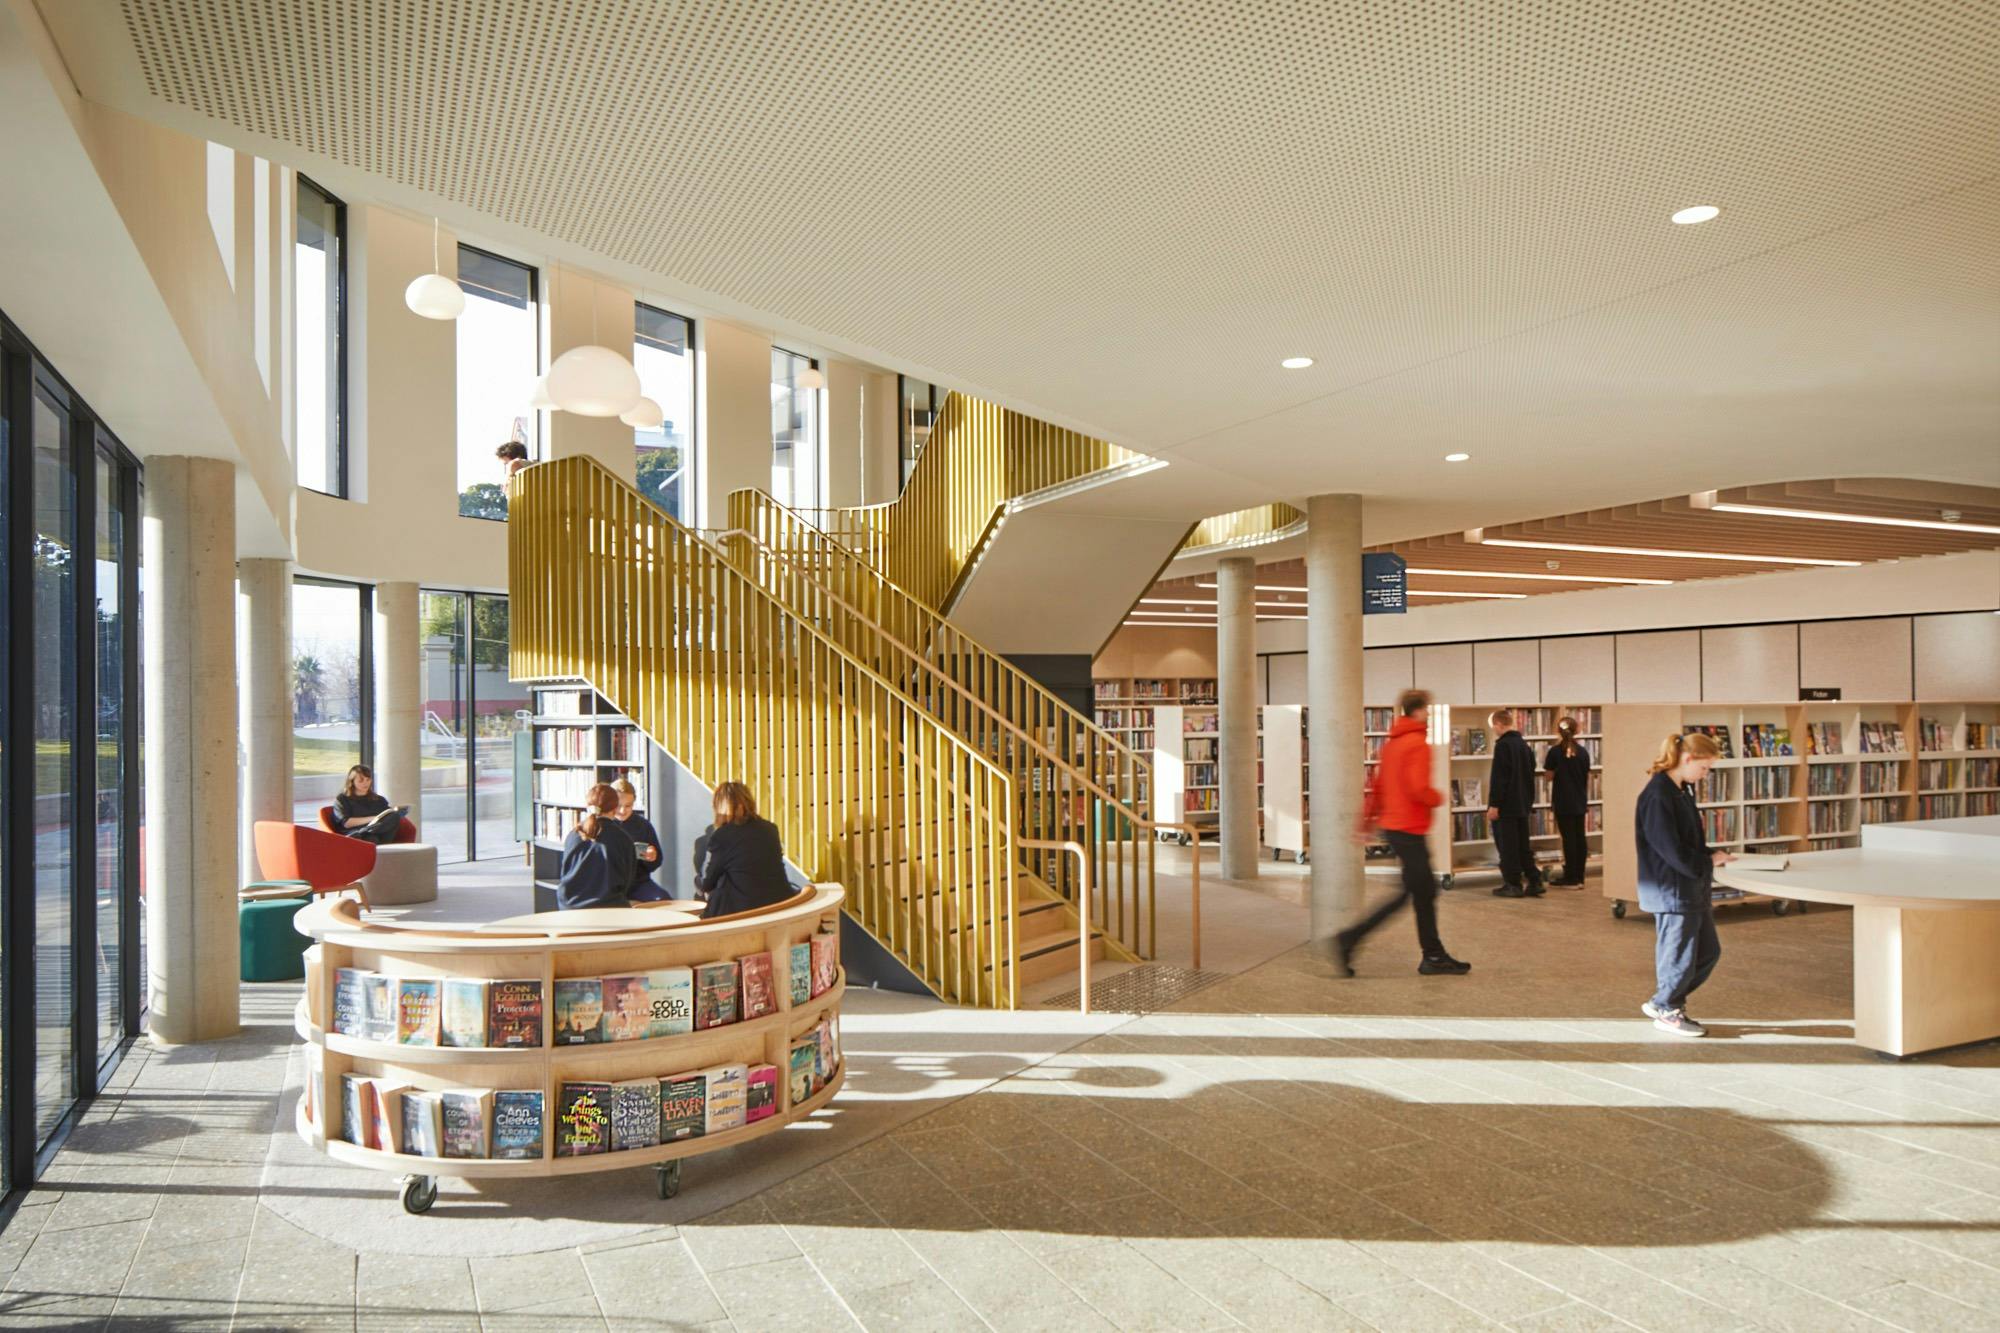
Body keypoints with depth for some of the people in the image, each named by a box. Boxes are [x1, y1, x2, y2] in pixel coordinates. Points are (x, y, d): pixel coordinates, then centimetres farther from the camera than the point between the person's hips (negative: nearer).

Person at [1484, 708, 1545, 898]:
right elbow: (1530, 774, 17)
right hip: (1522, 804, 8)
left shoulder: (1503, 745, -16)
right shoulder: (1524, 744, 11)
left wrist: (1494, 804, -17)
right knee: (1523, 845, 13)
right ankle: (1534, 882, 12)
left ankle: (1513, 884, 4)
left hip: (1506, 805, -8)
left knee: (1507, 846, 0)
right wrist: (1528, 801, 22)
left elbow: (1498, 778, -19)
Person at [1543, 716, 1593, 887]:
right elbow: (1587, 778, 8)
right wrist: (1585, 799, 17)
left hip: (1563, 802, -4)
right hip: (1580, 802, 4)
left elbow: (1550, 777, -4)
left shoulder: (1555, 751, -9)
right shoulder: (1583, 751, 2)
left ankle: (1571, 878, 1)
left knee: (1569, 838, -1)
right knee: (1580, 837, 8)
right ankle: (1579, 877, 12)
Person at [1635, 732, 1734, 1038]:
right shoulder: (1657, 796, -20)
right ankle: (1666, 1010, 23)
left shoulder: (1683, 791, 10)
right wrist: (1709, 861, -14)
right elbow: (1672, 850, -22)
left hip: (1693, 889, 10)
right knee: (1680, 955, 2)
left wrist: (1711, 856, 4)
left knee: (1709, 951, 16)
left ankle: (1663, 1003, 28)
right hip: (1672, 891, -10)